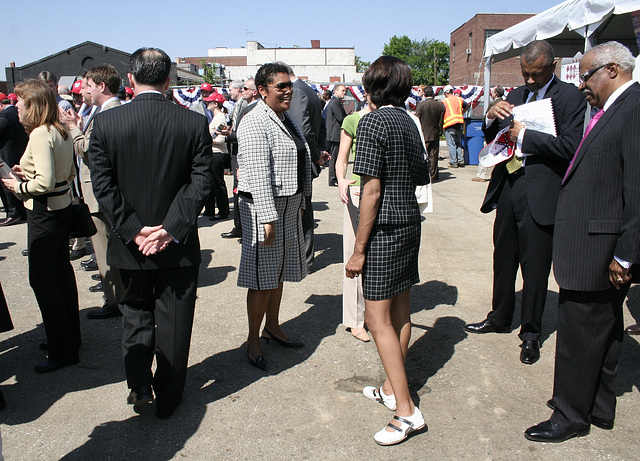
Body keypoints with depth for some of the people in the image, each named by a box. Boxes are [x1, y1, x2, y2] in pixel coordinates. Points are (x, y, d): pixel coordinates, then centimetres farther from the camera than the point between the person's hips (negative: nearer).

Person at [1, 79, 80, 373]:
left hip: (45, 213, -10)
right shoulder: (61, 131, 8)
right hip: (62, 206, 10)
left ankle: (63, 351, 7)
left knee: (42, 278, -1)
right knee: (61, 272, 19)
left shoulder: (40, 134, -19)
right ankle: (70, 335, 33)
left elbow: (45, 182, -26)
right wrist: (30, 173, 10)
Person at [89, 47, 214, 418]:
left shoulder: (105, 123, -7)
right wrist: (171, 229, -13)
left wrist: (134, 229, -10)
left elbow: (103, 185, -10)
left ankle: (140, 388, 19)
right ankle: (168, 398, 25)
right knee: (174, 323, 13)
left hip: (130, 245, 1)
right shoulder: (195, 123, -9)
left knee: (136, 316, 22)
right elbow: (201, 182, -13)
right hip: (179, 247, 0)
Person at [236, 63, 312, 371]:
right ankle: (253, 340, 14)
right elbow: (259, 175, -22)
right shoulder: (255, 123, -16)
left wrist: (299, 204, 19)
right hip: (264, 206, -9)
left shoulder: (286, 119, 14)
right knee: (263, 278, 0)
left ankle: (273, 328, 33)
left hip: (290, 206, 9)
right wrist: (267, 218, -24)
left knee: (278, 273, 18)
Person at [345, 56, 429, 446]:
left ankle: (406, 410, -1)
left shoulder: (373, 123, -14)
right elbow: (421, 179, 13)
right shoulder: (410, 123, 9)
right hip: (411, 223, 9)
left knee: (378, 318, -4)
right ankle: (393, 388, 29)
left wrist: (359, 250, -15)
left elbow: (372, 192, -18)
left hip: (384, 229, -9)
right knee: (400, 310, 15)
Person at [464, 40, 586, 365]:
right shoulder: (516, 95, 13)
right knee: (503, 258, 17)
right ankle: (500, 317, 35)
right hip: (508, 188, 6)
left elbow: (570, 146, -18)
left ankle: (531, 333, 21)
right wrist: (492, 118, -4)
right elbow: (493, 139, 16)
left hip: (540, 194, -6)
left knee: (535, 268, 4)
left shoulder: (569, 97, -6)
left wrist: (524, 135, -17)